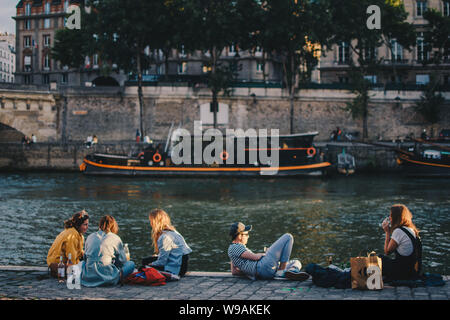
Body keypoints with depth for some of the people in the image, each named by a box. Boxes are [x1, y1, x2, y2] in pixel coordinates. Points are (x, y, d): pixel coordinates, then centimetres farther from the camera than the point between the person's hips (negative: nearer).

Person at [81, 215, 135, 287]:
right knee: (131, 264, 12)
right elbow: (122, 260, 6)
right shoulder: (115, 238, -1)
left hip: (88, 276, 5)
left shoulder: (90, 237, 11)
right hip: (106, 277, -5)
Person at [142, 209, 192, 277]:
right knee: (145, 261, 17)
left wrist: (151, 265, -3)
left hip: (175, 269, -10)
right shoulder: (171, 231, 6)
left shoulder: (165, 237, -23)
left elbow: (162, 261, -19)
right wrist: (157, 256, 8)